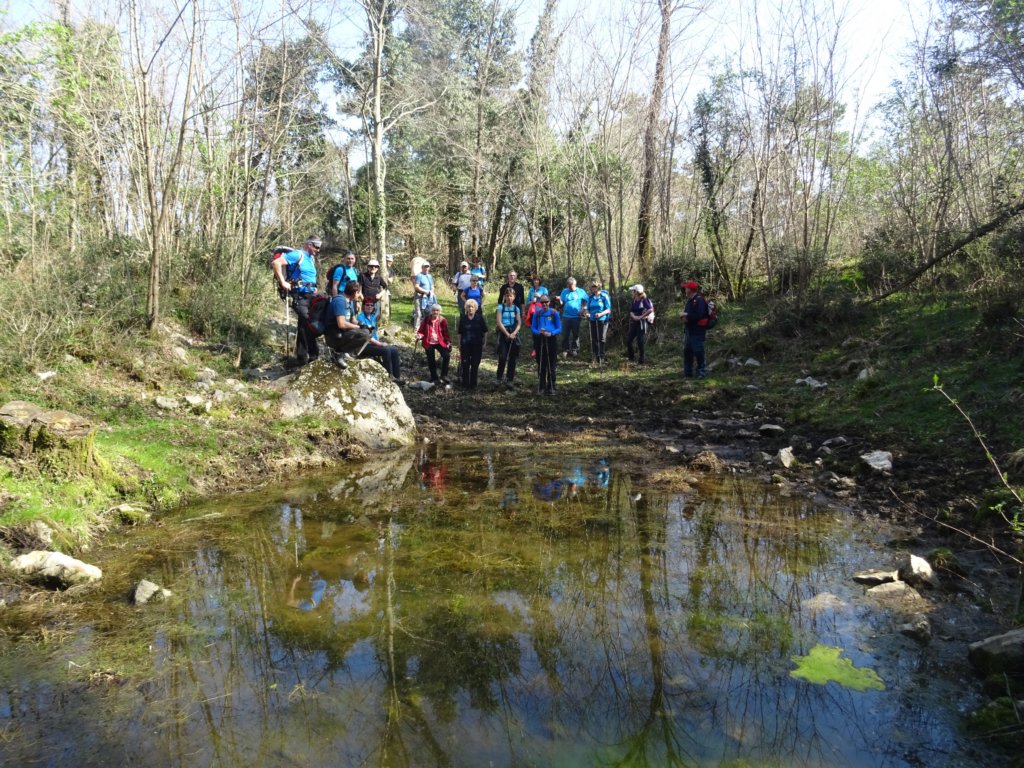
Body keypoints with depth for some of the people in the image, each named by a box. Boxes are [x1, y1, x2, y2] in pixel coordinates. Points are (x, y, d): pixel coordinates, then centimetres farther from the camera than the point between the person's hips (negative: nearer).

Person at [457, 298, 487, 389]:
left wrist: (484, 343, 2)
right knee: (465, 365, 2)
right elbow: (459, 333, 6)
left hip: (477, 345, 0)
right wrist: (459, 346, 5)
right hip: (465, 345, 0)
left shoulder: (479, 318, -1)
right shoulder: (463, 319, 1)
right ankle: (465, 384, 13)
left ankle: (473, 384, 16)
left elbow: (485, 332, 5)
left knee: (475, 365, 6)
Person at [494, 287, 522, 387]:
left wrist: (514, 333, -11)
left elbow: (519, 324, 5)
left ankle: (510, 379, 12)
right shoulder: (501, 307, -1)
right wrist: (507, 334, -13)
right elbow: (499, 322, -7)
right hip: (503, 334, -3)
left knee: (512, 358, 3)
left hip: (514, 335, 3)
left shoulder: (516, 309, 7)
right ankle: (498, 377, 6)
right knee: (502, 357, -10)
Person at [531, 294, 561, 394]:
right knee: (541, 365, 5)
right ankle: (541, 387, 14)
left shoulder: (554, 313, 0)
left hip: (552, 340, -2)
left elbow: (559, 328, 0)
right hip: (540, 340, 2)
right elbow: (533, 327, 7)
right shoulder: (537, 314, 7)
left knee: (551, 365, 2)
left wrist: (551, 333, -18)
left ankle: (551, 387, 10)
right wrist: (538, 332, -15)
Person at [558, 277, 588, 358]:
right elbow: (561, 303, 4)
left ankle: (574, 350, 17)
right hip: (566, 316, 1)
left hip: (576, 317, -1)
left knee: (575, 334, 8)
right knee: (566, 334, 2)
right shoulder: (565, 291, 5)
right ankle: (565, 350, 9)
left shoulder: (580, 291, 0)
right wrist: (559, 300, -17)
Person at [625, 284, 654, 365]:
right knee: (628, 340, 4)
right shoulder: (634, 301, 11)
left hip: (642, 322, -7)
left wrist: (641, 317, -21)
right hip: (634, 322, 7)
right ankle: (630, 358, 20)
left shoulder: (644, 300, -10)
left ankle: (642, 360, 5)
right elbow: (631, 311, 6)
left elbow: (651, 310, -21)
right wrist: (634, 316, -16)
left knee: (641, 341, -5)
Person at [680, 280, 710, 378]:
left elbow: (699, 315, -24)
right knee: (687, 351, 13)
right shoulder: (689, 300, 15)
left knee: (698, 352, -7)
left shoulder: (699, 300, -15)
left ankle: (702, 371, 2)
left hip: (697, 331, -10)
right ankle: (687, 373, 21)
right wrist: (684, 315, -3)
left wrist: (687, 316, -14)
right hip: (689, 330, 10)